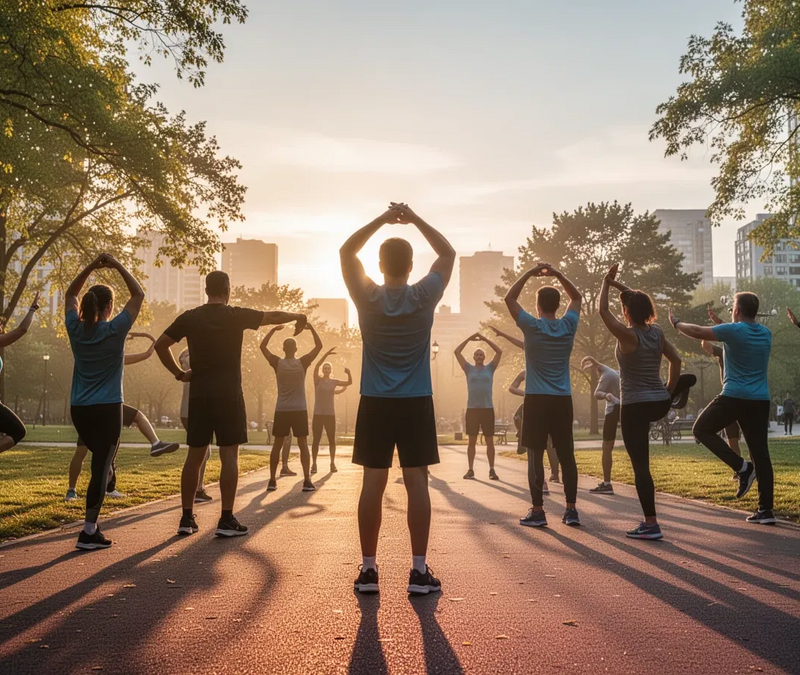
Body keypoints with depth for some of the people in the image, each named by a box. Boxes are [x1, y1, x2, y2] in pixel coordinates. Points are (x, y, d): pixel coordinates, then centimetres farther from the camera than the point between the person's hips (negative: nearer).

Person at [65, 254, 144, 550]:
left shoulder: (76, 329, 1)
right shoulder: (115, 330, -11)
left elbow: (70, 294, 18)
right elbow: (139, 295, -2)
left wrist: (92, 266, 9)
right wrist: (118, 266, 0)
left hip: (79, 410, 6)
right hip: (107, 409, -6)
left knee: (102, 460, 23)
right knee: (101, 467, -4)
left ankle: (93, 524, 22)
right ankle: (89, 532, -7)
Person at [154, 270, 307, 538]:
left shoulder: (189, 318, 4)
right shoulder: (236, 316, -3)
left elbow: (160, 344, 5)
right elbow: (273, 316, 8)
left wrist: (179, 373, 11)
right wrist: (298, 317, 25)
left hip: (199, 395, 4)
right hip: (228, 395, -3)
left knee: (195, 455, 9)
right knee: (229, 455, -1)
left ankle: (187, 518, 12)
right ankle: (226, 520, -2)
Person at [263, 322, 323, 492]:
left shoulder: (277, 363, -1)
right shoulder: (302, 363, -5)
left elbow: (262, 346, 9)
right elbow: (319, 346, 1)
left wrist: (274, 329, 12)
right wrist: (311, 328, 5)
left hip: (281, 410, 1)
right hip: (299, 410, -1)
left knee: (277, 446, 9)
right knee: (303, 445, 1)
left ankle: (272, 481, 7)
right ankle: (307, 481, -8)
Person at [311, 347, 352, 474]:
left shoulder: (334, 382, 8)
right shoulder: (317, 380, -1)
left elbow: (349, 382, 8)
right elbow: (316, 366, -18)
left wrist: (349, 373, -13)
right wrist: (327, 354, -28)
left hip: (330, 415, 2)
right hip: (318, 414, -2)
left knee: (332, 440, 1)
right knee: (316, 440, -3)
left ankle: (333, 463, 9)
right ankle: (314, 464, 2)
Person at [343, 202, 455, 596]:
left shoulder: (368, 298, -4)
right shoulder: (424, 297, -5)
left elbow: (346, 251, 10)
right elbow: (448, 253, 9)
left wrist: (383, 219, 7)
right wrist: (415, 219, 8)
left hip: (375, 403, 1)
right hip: (416, 403, -1)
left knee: (373, 485, 3)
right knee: (417, 483, 0)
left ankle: (368, 570, 7)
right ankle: (419, 571, 2)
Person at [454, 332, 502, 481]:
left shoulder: (490, 368, 7)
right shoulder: (469, 369, 7)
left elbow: (499, 352, -1)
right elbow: (457, 352, 2)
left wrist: (485, 339, -1)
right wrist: (469, 339, 1)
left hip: (488, 409, 0)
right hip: (472, 409, 0)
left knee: (490, 441, 2)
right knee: (472, 441, 4)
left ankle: (492, 470, 6)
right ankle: (470, 470, 9)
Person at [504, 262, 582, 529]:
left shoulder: (532, 326, -6)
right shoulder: (568, 326, 3)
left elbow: (509, 298, 5)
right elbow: (576, 297, 20)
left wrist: (529, 273, 6)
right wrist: (558, 274, 12)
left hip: (537, 400, -3)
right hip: (563, 400, 3)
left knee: (536, 456, 1)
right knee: (566, 456, 7)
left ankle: (537, 511, 1)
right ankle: (571, 509, 8)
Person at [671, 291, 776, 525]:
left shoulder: (733, 330, -9)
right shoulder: (766, 333, 11)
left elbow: (698, 332, -1)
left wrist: (677, 323, 16)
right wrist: (722, 326, 39)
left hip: (734, 397, -6)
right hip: (760, 401, 6)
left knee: (702, 429, 11)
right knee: (760, 453, 6)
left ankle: (741, 466, -4)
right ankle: (766, 510, 5)